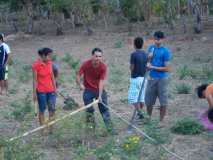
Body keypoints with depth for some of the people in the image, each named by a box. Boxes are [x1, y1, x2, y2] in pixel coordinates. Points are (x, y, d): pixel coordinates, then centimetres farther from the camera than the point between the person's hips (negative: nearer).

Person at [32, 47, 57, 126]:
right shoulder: (36, 65, -14)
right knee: (42, 110, 6)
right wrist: (34, 93, -10)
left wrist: (55, 88, 11)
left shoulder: (49, 63, 2)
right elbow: (35, 80, -11)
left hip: (50, 90, 5)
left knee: (52, 109, 5)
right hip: (41, 91, -5)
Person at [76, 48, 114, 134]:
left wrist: (100, 95, -26)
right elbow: (78, 76, -9)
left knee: (104, 109, 0)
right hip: (88, 90, 0)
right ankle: (91, 127, 6)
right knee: (89, 110, -7)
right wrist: (80, 84, -30)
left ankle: (109, 128, 4)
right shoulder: (85, 64, -16)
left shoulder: (103, 66, -16)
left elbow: (101, 81, -19)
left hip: (99, 89, 1)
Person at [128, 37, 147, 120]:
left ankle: (140, 112, -12)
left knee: (132, 98, -2)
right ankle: (140, 112, 18)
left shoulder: (134, 54, -14)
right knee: (141, 97, 13)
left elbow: (132, 68, -13)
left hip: (135, 78, -6)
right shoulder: (145, 54, 5)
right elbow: (146, 66, 8)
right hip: (143, 78, 6)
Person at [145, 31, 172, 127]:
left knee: (163, 101, 2)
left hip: (162, 78, -5)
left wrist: (153, 67, -16)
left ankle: (161, 121, 14)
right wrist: (149, 58, -6)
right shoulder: (151, 48, 7)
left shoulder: (165, 51, -11)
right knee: (148, 100, 12)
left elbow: (167, 69, -13)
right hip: (152, 78, 5)